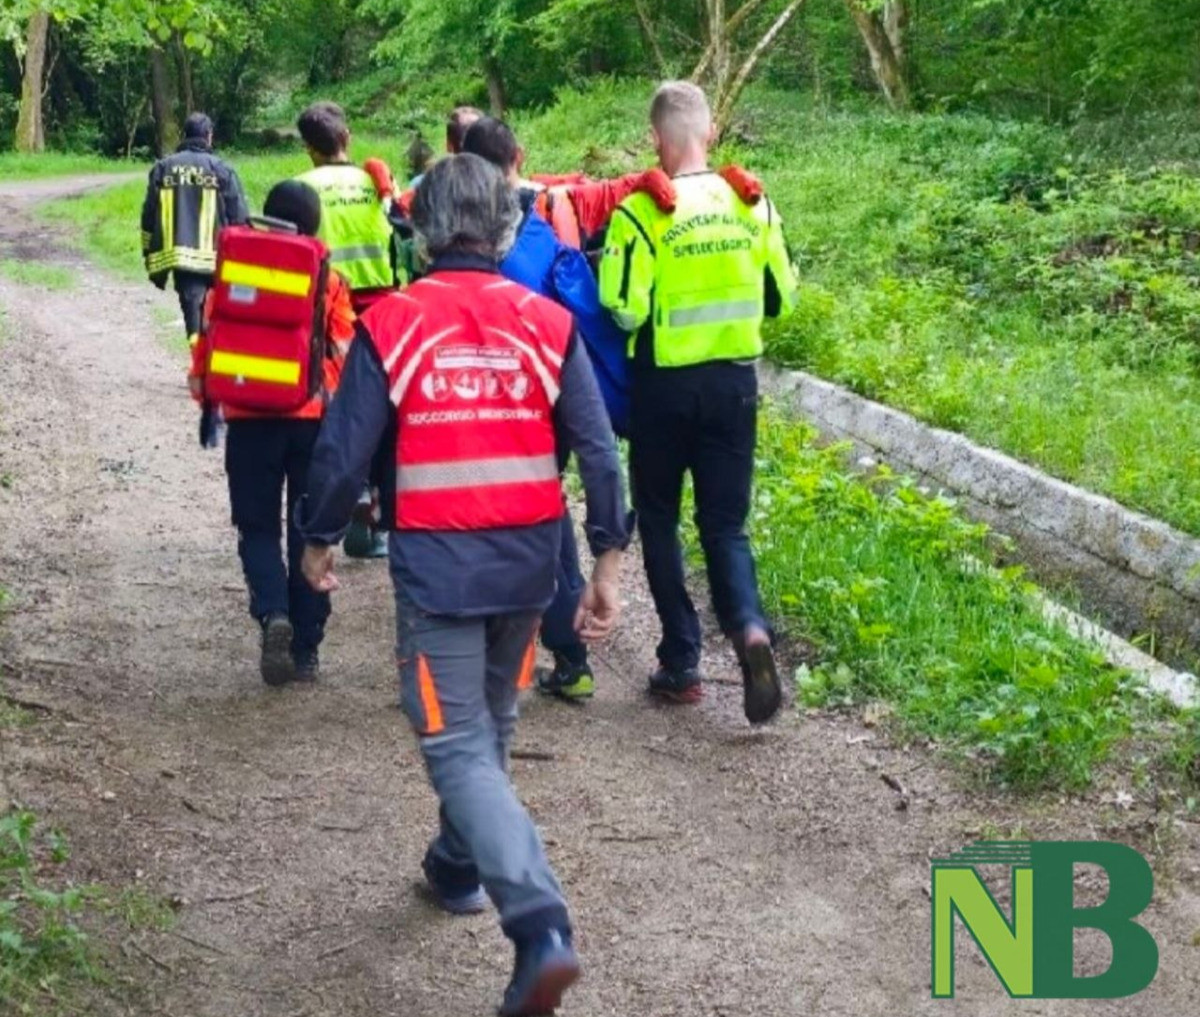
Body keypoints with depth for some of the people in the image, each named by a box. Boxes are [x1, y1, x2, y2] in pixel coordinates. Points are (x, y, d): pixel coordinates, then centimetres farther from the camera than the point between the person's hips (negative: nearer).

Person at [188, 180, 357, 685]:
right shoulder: (329, 281, 1)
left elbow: (209, 343, 1)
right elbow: (345, 358, -3)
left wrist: (202, 385, 17)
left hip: (251, 419, 0)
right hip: (314, 419, 0)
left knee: (258, 526, 10)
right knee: (309, 532, 9)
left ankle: (272, 613, -17)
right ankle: (306, 649, 10)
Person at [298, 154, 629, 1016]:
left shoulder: (391, 324, -8)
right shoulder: (548, 323, -2)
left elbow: (345, 451, -6)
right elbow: (599, 452, -5)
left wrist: (320, 541, 10)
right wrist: (608, 564, 1)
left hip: (436, 567, -4)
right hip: (527, 563, 4)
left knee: (459, 746, -1)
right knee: (490, 727, 24)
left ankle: (542, 927, -16)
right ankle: (459, 866, 44)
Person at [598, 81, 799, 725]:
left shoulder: (643, 211, -14)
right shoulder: (751, 202, -1)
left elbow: (623, 310, -17)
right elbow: (780, 296, 7)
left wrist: (665, 316, 5)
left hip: (665, 385, -3)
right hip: (736, 381, 3)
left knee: (659, 520, 14)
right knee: (725, 524, 11)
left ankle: (681, 663, 15)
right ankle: (748, 627, -15)